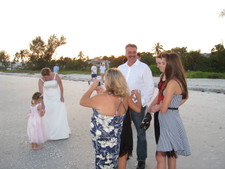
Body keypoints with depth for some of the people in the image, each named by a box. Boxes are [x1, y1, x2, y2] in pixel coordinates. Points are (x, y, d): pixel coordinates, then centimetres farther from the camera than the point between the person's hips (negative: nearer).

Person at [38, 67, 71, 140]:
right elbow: (40, 92, -21)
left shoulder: (56, 76, -18)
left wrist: (62, 96, -3)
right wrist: (42, 103, -27)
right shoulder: (41, 80, -16)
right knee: (48, 116, 1)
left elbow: (61, 86, -6)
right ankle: (50, 134, 13)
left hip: (57, 97, 0)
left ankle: (62, 132, 16)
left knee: (60, 114, 2)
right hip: (47, 99, 1)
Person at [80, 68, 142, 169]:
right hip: (116, 140, 5)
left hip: (103, 143, -5)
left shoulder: (102, 98, -27)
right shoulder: (125, 97, -9)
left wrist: (92, 88, 2)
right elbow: (138, 109, 8)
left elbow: (82, 101, -11)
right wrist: (138, 97, 27)